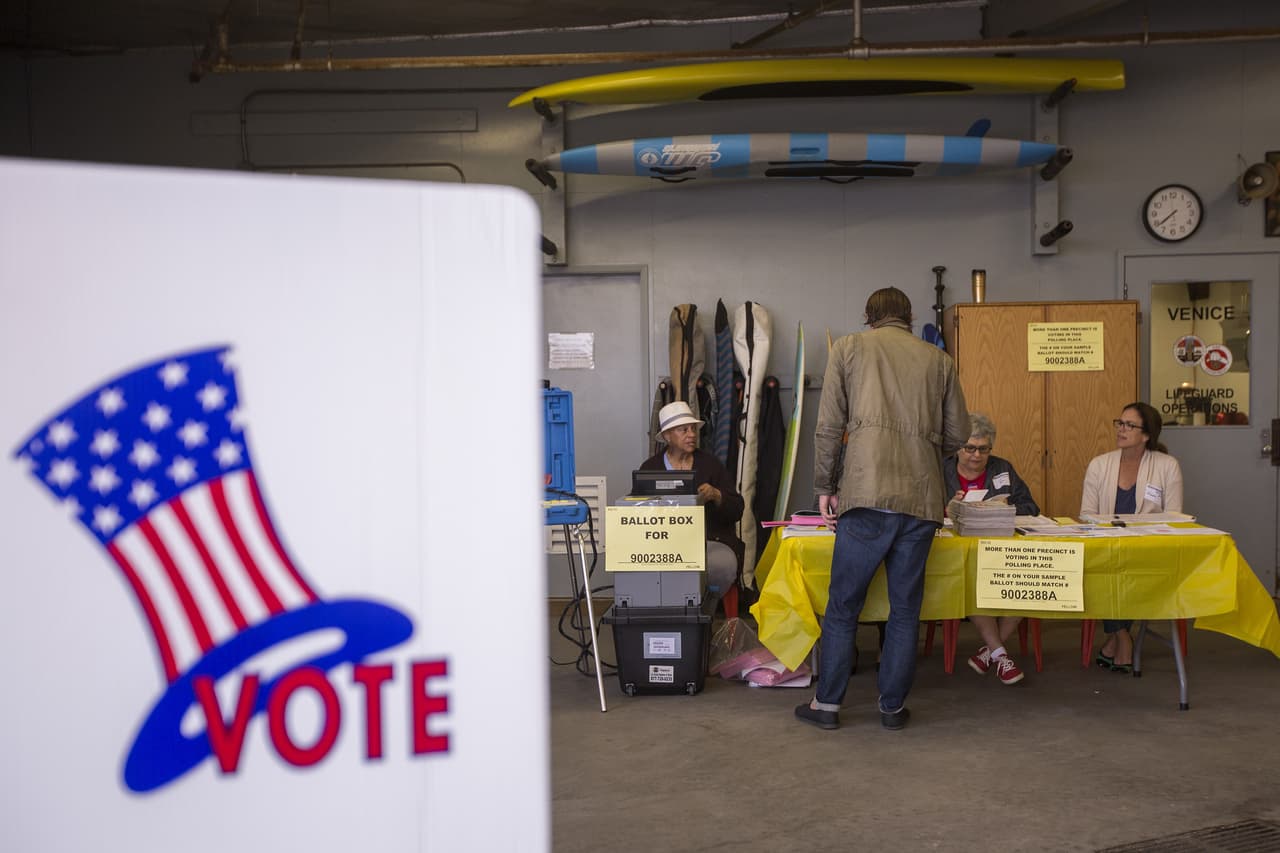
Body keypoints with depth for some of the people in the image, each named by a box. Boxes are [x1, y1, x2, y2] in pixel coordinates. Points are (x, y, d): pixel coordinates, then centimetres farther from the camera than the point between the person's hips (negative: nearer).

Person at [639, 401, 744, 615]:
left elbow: (736, 510, 6)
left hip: (711, 541, 1)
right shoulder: (650, 468, 10)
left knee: (723, 566, -32)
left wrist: (716, 496, -14)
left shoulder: (711, 464, 10)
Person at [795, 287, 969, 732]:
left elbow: (829, 426, 1)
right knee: (905, 607, 11)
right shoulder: (938, 359, 14)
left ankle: (827, 703, 12)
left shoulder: (849, 347, 8)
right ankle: (893, 706, 17)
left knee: (843, 604, 6)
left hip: (867, 494, -2)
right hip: (921, 498, 3)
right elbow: (958, 434, 13)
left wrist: (825, 487, 7)